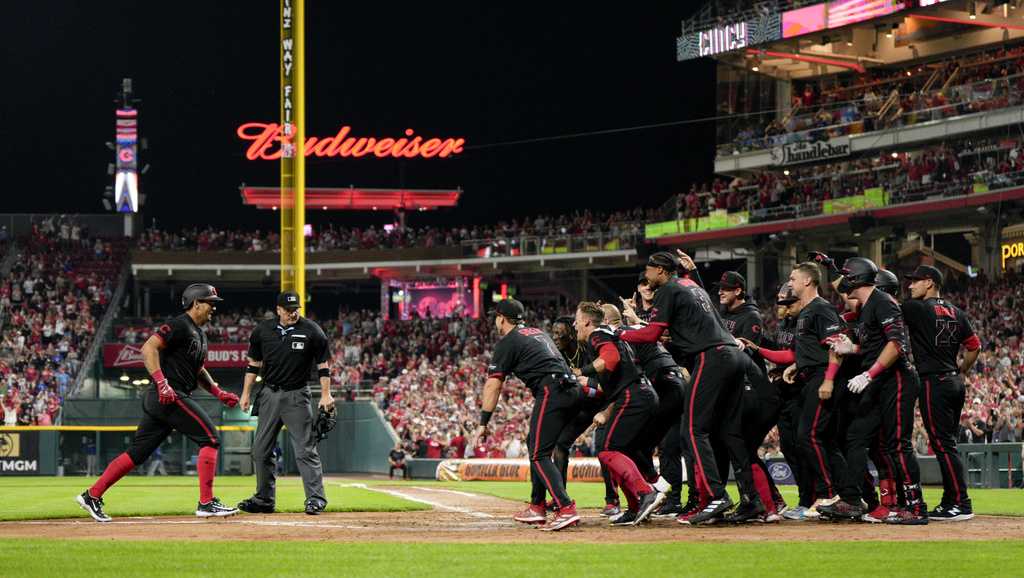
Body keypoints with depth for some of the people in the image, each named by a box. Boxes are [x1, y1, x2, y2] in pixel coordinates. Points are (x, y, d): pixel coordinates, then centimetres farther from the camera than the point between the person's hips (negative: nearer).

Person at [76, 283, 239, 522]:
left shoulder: (199, 334, 22)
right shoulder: (179, 325, -9)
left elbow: (197, 370, 32)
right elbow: (148, 348, -19)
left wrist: (218, 392, 20)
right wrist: (161, 382, -28)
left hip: (157, 400, 10)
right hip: (171, 397, -10)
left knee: (138, 453, 9)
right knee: (210, 438, -9)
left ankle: (93, 495, 10)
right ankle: (206, 503, -9)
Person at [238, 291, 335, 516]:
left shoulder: (311, 331, -5)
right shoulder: (263, 330, 4)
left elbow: (323, 365, -1)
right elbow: (254, 364, 12)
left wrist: (326, 394, -8)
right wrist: (246, 393, 9)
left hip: (296, 396, -4)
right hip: (270, 394, 4)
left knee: (305, 450, -10)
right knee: (261, 450, 7)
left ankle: (316, 499, -9)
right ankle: (264, 499, 17)